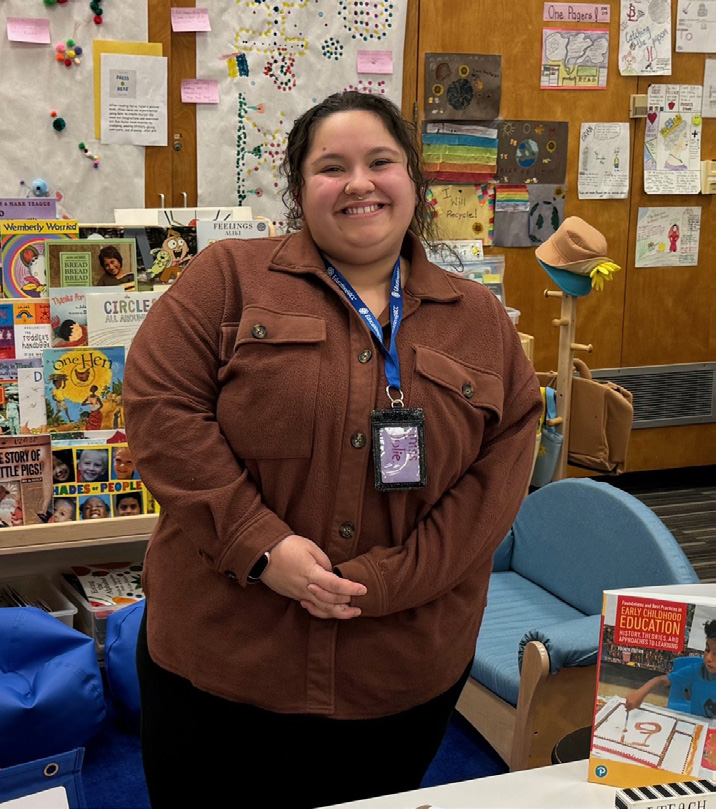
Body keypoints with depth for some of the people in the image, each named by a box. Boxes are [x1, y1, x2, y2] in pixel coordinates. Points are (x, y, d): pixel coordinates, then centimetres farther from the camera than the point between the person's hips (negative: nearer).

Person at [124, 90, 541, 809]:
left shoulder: (481, 321, 6)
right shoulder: (229, 278, 0)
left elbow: (503, 462, -2)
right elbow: (160, 404, -8)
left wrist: (387, 578, -13)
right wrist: (261, 545, -17)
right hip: (220, 656, -1)